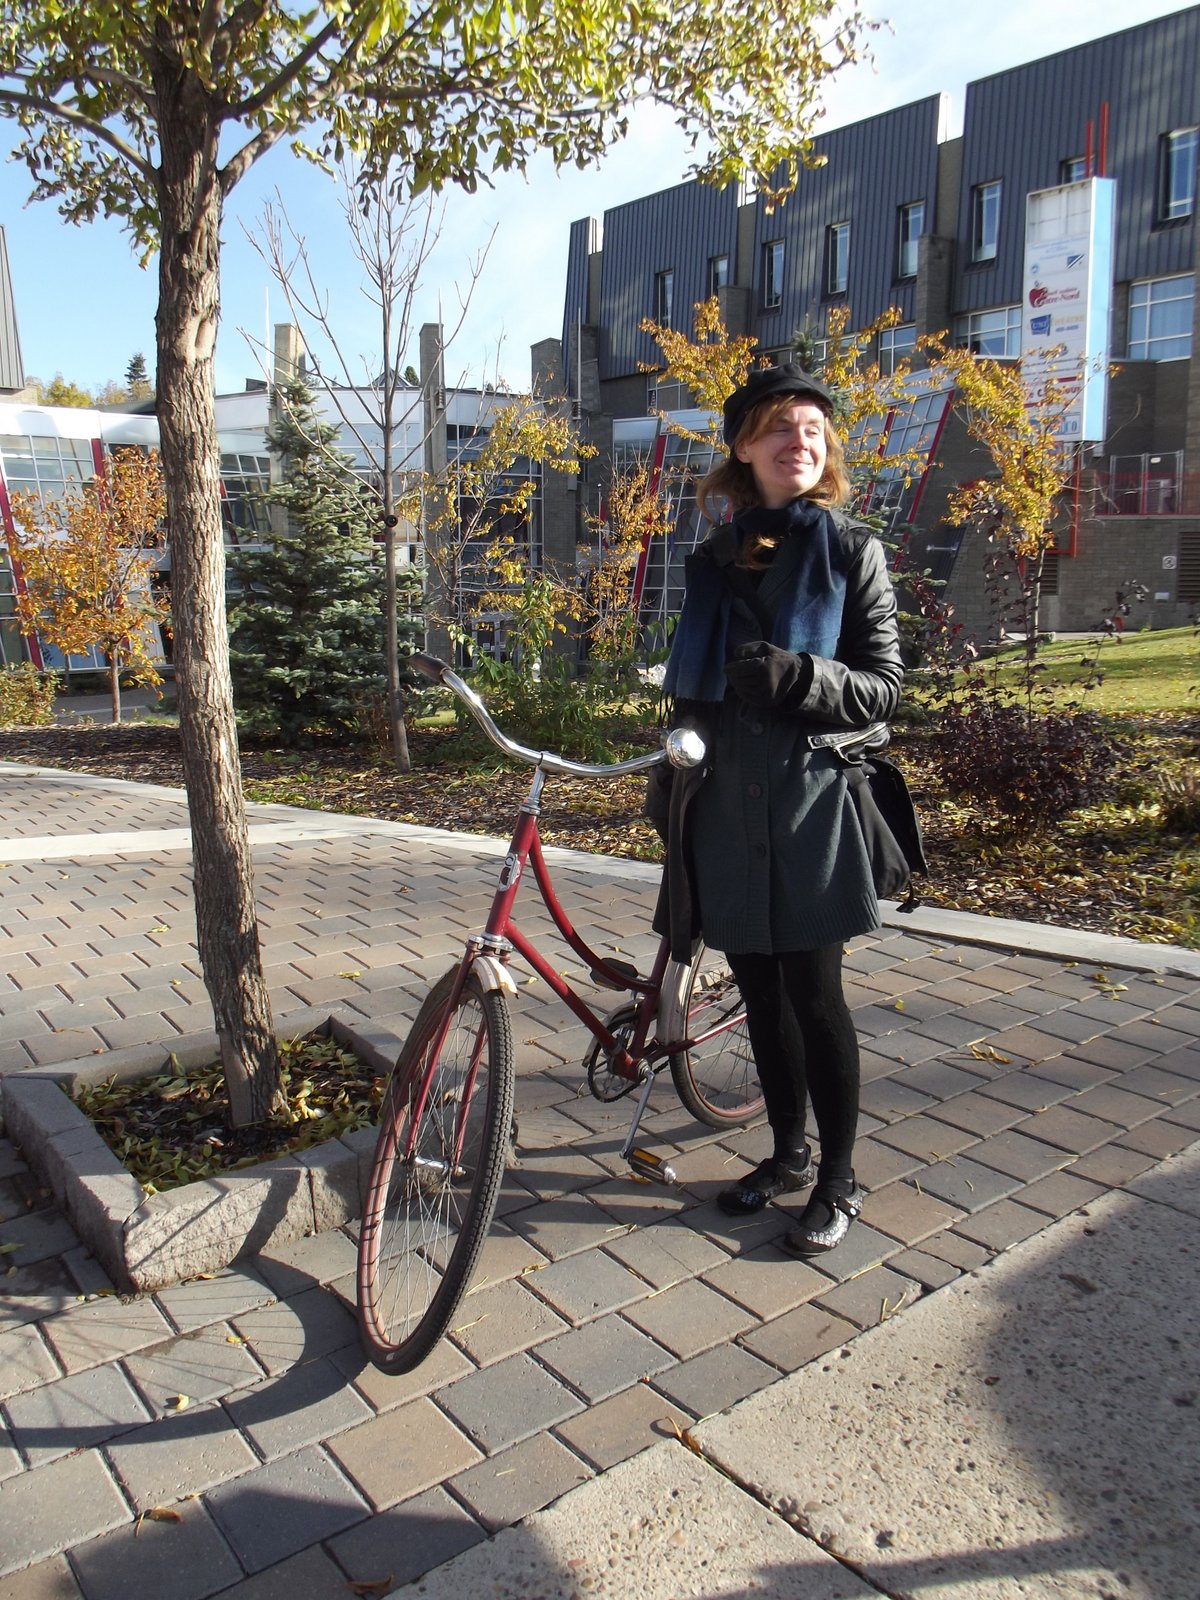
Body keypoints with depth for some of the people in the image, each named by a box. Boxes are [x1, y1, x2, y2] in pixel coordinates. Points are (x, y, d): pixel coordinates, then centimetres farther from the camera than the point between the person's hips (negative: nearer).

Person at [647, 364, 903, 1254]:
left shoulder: (850, 549, 0)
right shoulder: (715, 561, 12)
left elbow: (885, 688, -5)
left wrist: (797, 676, -22)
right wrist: (669, 787, 17)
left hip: (808, 804, -4)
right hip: (725, 808, 4)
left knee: (813, 993, -1)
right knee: (760, 990, 12)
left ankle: (839, 1180, 17)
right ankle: (788, 1152, 30)